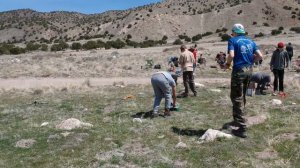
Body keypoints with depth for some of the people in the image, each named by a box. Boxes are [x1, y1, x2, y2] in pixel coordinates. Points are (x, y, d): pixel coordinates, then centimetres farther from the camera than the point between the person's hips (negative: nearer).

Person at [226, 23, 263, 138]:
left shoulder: (233, 40, -3)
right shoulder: (250, 41, 13)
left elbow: (231, 55, -19)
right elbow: (260, 56, 7)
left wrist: (228, 64, 0)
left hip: (239, 70, -6)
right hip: (249, 70, 6)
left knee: (237, 98, -3)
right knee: (242, 96, 21)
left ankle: (242, 128, -8)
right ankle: (237, 120, 35)